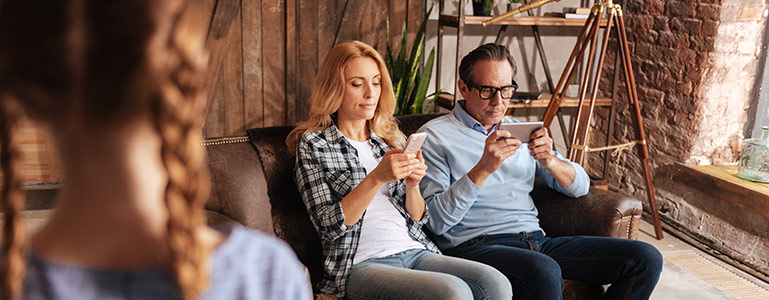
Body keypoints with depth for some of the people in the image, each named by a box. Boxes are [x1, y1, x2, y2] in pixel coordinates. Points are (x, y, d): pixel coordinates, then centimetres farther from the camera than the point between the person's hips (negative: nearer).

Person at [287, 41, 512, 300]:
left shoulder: (391, 138, 18)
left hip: (416, 252, 6)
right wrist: (377, 178, -18)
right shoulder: (313, 144, 3)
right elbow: (329, 226, -7)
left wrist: (413, 185, -5)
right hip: (361, 265, -5)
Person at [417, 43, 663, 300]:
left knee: (646, 258, -8)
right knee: (544, 272, -39)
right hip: (477, 245, -6)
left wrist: (550, 161, -6)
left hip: (536, 240, 6)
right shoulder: (434, 135, 1)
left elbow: (580, 186, 16)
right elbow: (435, 221, -10)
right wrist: (483, 169, -20)